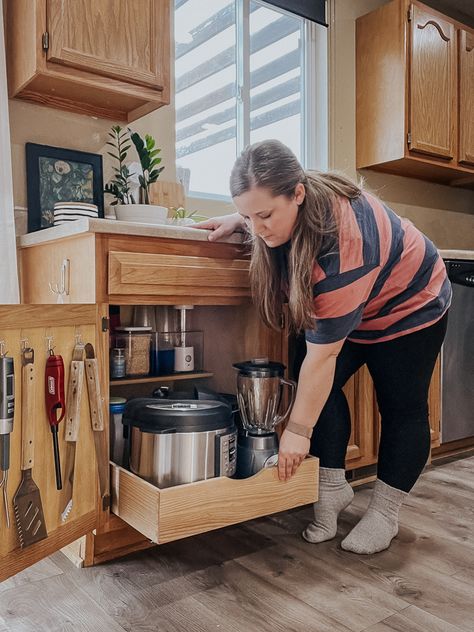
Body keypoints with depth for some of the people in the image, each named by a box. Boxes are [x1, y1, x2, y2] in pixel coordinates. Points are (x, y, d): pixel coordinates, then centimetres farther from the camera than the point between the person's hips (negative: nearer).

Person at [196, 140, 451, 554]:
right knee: (321, 390, -9)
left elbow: (322, 355, -38)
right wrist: (236, 221, -13)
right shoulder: (289, 208, -22)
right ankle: (333, 488, 5)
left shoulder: (341, 244, -43)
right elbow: (257, 217, 8)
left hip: (408, 306, -6)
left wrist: (298, 430, -31)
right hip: (344, 310, 7)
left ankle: (384, 515, 13)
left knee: (402, 408, -2)